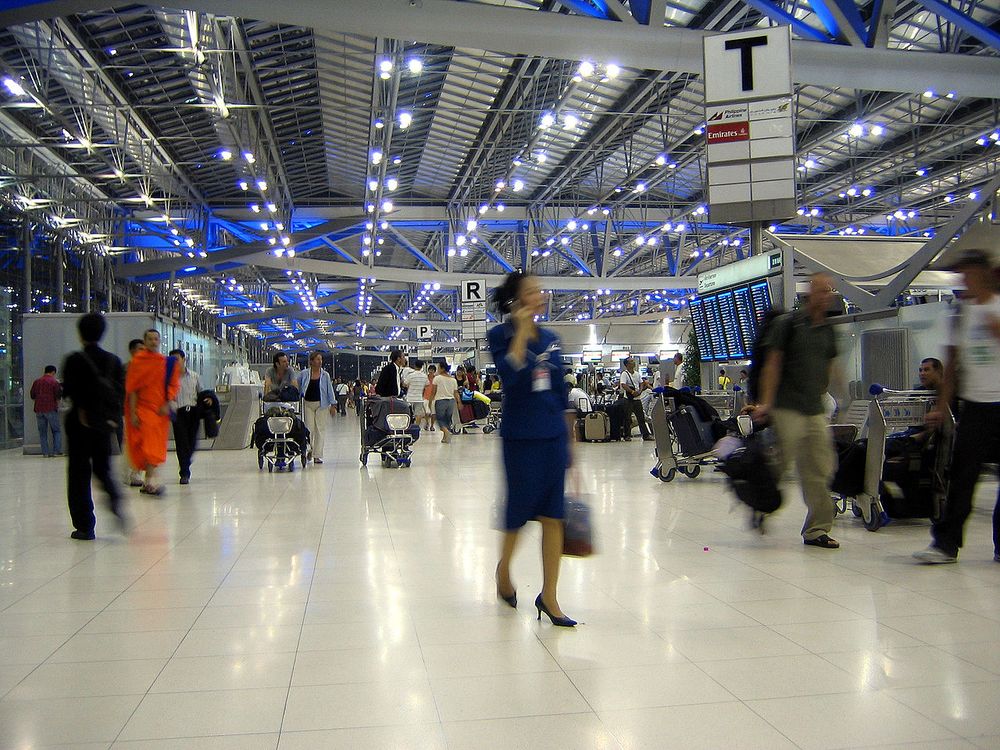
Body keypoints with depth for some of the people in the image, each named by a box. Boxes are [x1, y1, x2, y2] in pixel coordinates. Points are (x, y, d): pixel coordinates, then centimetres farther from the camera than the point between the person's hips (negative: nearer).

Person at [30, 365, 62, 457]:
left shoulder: (36, 382, 9)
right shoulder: (54, 382, -5)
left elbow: (32, 396, 14)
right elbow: (58, 396, -7)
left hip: (39, 409, 4)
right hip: (51, 409, -4)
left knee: (42, 432, 8)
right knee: (56, 431, 4)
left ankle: (45, 452, 4)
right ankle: (57, 451, -4)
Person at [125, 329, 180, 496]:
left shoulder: (168, 363, 7)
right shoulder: (137, 361, -2)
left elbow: (173, 385, 7)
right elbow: (131, 388, -4)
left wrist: (166, 404, -7)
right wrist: (133, 413, -9)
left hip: (161, 409, 4)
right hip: (142, 407, -4)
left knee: (155, 446, 7)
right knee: (149, 443, -16)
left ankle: (148, 481, 18)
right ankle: (151, 481, -19)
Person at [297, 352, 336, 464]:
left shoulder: (325, 375, 1)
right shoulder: (304, 374, 0)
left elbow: (330, 390, 3)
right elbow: (296, 386, 10)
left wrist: (333, 405, -1)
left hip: (321, 404, 0)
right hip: (308, 404, 0)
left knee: (319, 429, 1)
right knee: (309, 428, -4)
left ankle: (317, 455, 7)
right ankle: (310, 449, 22)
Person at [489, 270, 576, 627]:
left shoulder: (550, 338, 11)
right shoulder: (501, 334, -5)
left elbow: (561, 390, 14)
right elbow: (509, 374, -23)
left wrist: (569, 438, 13)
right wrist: (521, 330, -17)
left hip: (554, 436, 5)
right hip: (521, 436, -5)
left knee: (553, 516, 4)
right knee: (519, 512, 5)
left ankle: (549, 597, 13)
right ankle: (504, 569, 35)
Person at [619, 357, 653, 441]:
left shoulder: (636, 374, 13)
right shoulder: (624, 374, -8)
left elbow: (641, 383, 17)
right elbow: (623, 385, -19)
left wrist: (640, 391, -3)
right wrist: (632, 392, -27)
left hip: (637, 398, 6)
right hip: (628, 399, -6)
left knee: (641, 417, 8)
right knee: (627, 418, -1)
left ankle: (646, 435, 11)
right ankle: (627, 435, 7)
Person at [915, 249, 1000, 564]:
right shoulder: (960, 313, 10)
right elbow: (952, 364, 13)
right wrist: (941, 407, 10)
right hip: (974, 405, 2)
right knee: (962, 476, -3)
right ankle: (945, 543, -1)